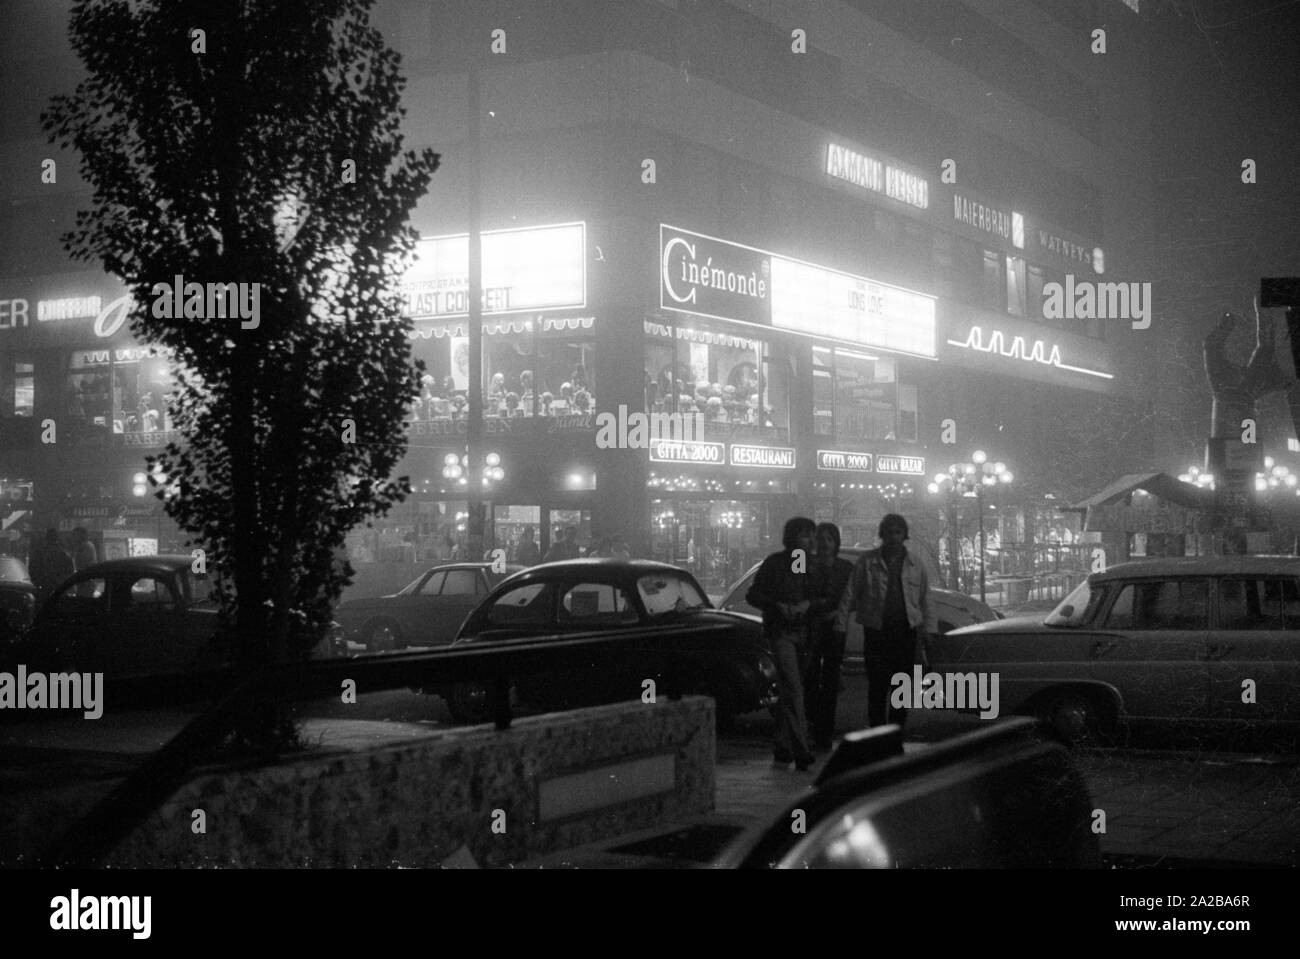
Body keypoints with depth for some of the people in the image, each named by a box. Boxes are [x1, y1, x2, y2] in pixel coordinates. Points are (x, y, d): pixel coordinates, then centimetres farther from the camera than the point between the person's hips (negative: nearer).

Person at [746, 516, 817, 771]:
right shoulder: (775, 563, -2)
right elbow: (752, 595, 0)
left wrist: (808, 604, -11)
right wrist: (778, 606, -16)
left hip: (805, 632, 4)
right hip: (781, 632, -4)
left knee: (788, 690, 10)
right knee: (792, 689, -14)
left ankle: (781, 746, 23)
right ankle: (801, 750, -21)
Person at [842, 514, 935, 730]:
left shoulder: (915, 567, 11)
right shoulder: (867, 562, 4)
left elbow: (925, 602, 14)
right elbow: (850, 594, 3)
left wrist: (928, 630, 5)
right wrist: (841, 620, -7)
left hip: (907, 633, 2)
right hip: (876, 632, -2)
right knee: (877, 688, -4)